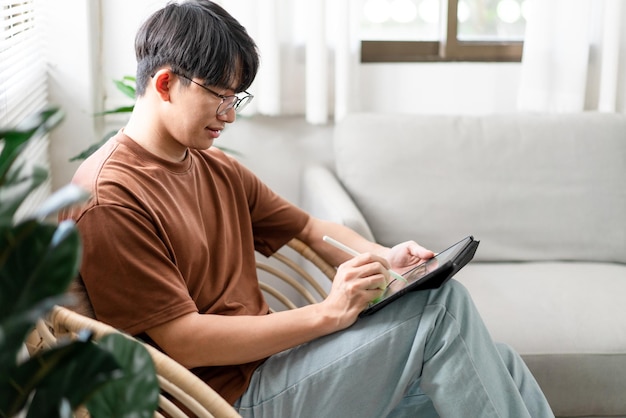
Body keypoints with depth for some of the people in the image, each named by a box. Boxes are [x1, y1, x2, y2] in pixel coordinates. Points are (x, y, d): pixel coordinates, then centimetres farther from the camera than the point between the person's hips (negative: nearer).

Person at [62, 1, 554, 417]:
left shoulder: (217, 169, 13)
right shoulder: (107, 200, -15)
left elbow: (309, 227, 19)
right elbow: (181, 342, -19)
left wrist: (384, 257, -2)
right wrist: (329, 312, -22)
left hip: (268, 359, 8)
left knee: (499, 368, -3)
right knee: (439, 304, -18)